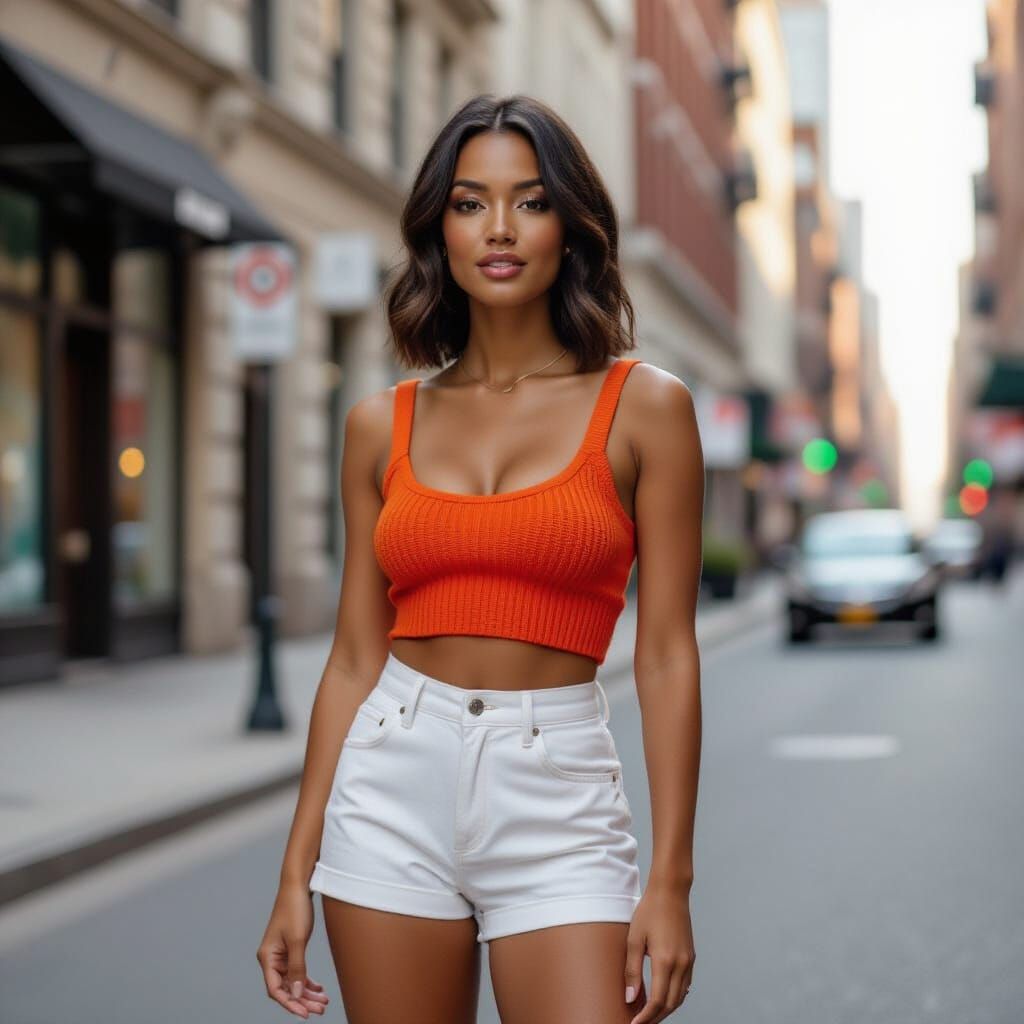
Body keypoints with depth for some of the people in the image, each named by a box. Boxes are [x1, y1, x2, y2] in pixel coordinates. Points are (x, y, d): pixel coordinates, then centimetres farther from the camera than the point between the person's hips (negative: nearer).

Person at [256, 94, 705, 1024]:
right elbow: (355, 658, 8)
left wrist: (670, 881, -8)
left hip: (557, 797, -2)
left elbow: (666, 655, -3)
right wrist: (298, 872, 6)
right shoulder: (382, 426, 6)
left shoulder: (643, 406, -1)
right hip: (394, 783, 3)